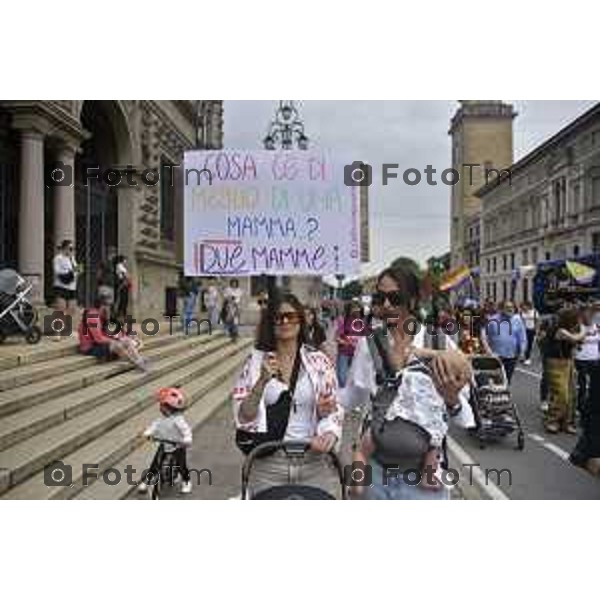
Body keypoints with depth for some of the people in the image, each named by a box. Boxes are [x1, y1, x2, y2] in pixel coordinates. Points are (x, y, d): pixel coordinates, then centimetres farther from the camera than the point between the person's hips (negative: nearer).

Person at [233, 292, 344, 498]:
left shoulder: (319, 360, 0)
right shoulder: (256, 361, -1)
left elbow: (334, 410, 2)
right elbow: (243, 416, -4)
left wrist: (329, 433, -19)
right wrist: (262, 381, -19)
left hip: (315, 461, 0)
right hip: (268, 463, 0)